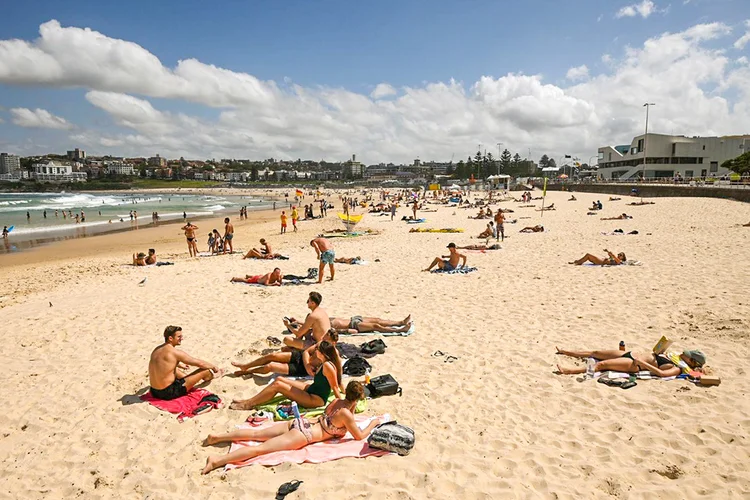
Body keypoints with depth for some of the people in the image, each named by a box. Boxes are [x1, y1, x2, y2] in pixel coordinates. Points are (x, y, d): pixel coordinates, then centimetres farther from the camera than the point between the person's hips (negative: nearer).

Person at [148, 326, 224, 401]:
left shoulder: (156, 350, 5)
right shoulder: (174, 352, -19)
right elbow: (200, 363, -11)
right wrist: (213, 366, 7)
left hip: (154, 392, 9)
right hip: (169, 393, -9)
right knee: (205, 370, -3)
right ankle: (212, 375, 33)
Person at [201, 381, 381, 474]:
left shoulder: (336, 401, 14)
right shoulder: (347, 414, -10)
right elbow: (359, 436, -3)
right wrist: (373, 423, 11)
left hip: (299, 423, 8)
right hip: (303, 435, -8)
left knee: (256, 434, 7)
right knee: (261, 448, -16)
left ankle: (217, 437, 4)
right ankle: (217, 461, -25)